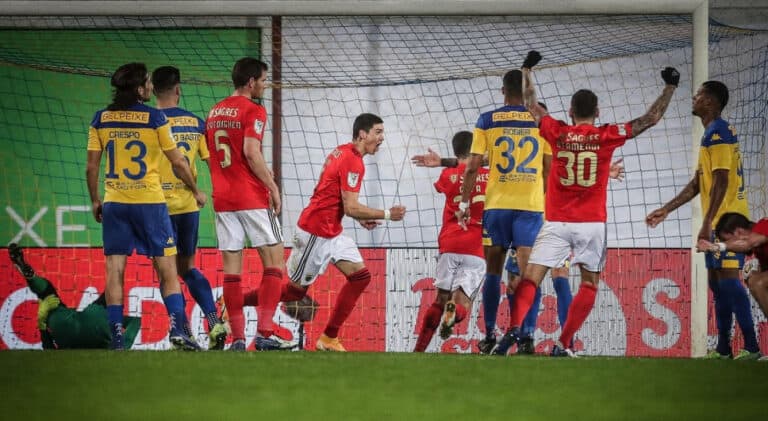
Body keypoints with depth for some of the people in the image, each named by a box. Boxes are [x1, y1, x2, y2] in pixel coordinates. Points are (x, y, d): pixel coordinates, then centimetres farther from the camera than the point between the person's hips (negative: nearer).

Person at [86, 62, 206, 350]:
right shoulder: (154, 118, -5)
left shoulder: (100, 119, 3)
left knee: (114, 270, 3)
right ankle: (177, 329, -6)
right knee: (167, 267, 3)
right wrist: (196, 192, 14)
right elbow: (178, 162, 0)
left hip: (114, 203, 3)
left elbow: (91, 167, 5)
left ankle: (116, 335, -1)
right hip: (149, 201, -3)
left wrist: (95, 200, 18)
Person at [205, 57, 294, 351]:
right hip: (252, 197, -7)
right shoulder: (253, 111, -8)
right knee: (274, 259, -1)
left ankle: (237, 338, 1)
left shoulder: (214, 112, 15)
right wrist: (272, 186, -11)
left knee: (231, 266, 4)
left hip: (222, 198, 7)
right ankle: (265, 333, -10)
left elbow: (209, 155, 17)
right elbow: (251, 152, -18)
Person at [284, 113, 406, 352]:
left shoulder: (343, 153, 11)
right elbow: (351, 208, -23)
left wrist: (361, 218, 13)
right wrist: (387, 215, -15)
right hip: (315, 232, -10)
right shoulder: (353, 161, -20)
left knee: (361, 277, 0)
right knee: (296, 290, -1)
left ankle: (329, 338, 1)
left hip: (332, 232, 10)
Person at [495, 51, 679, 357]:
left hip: (556, 223, 0)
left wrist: (527, 70, 28)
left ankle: (514, 326, -27)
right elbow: (651, 118, 6)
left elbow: (531, 105, 16)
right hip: (592, 223, 0)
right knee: (589, 284, 10)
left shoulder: (557, 133, 1)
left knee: (530, 278, -3)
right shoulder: (607, 136, -1)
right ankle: (563, 345, 0)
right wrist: (670, 86, 17)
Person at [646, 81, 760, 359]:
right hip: (718, 221, 10)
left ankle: (751, 347, -16)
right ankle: (723, 349, 14)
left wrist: (707, 223, -23)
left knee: (727, 278, -13)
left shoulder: (718, 134, -13)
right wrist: (665, 210, 24)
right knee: (716, 280, 11)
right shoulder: (714, 134, 19)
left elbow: (721, 182, -20)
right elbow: (697, 183, 24)